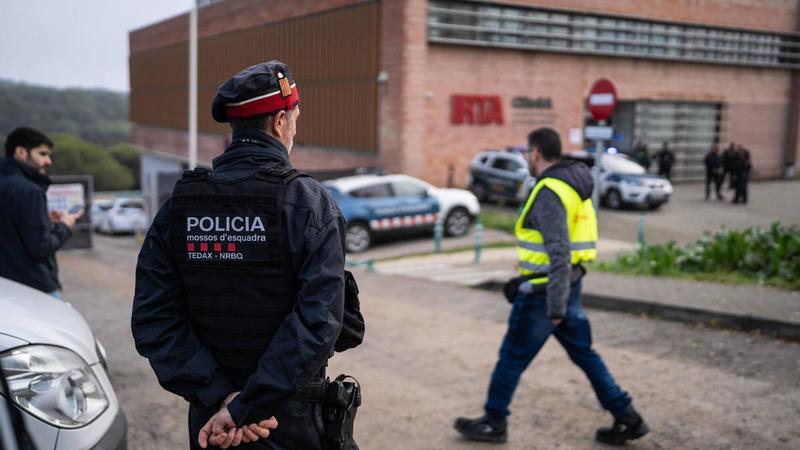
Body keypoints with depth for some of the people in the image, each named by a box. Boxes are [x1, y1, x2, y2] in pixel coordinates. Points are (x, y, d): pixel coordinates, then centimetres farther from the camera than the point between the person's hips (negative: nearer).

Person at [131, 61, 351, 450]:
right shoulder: (309, 202, -14)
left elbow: (153, 320, -9)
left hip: (211, 418, 3)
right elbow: (318, 319, -24)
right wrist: (246, 409, -20)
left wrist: (220, 398, -12)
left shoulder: (178, 205, -2)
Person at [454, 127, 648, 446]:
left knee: (512, 357, 5)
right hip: (569, 285, 9)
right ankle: (627, 419, 18)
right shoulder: (573, 185, 11)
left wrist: (555, 307, -24)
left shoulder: (549, 192, -20)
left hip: (546, 291, -9)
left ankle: (493, 423, 19)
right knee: (584, 354, 15)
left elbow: (559, 253, -26)